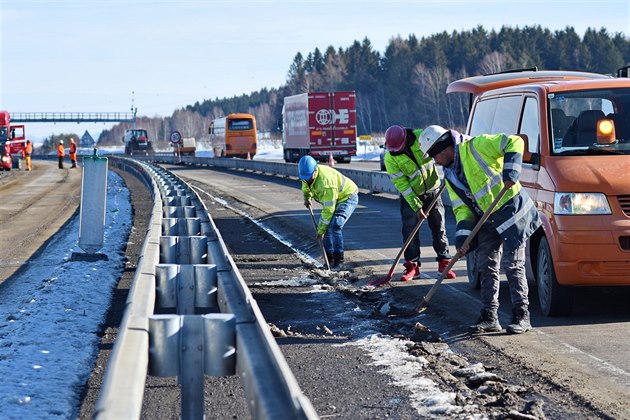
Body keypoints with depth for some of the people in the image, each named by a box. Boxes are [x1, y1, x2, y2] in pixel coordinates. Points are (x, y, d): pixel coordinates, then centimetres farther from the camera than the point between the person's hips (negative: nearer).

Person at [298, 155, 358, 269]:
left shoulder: (325, 183, -39)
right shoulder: (307, 174, -13)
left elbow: (328, 211, -33)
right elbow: (306, 187, 14)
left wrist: (320, 231, -28)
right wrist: (307, 198, -6)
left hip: (348, 198, -9)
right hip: (335, 200, 9)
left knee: (335, 225, -26)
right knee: (327, 227, -1)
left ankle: (338, 259, -16)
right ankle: (329, 259, 11)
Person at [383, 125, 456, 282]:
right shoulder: (390, 158, -20)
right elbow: (401, 184, -18)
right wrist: (416, 206, -20)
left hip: (432, 191, 1)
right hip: (410, 195, -1)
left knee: (439, 228, 4)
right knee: (410, 230, -5)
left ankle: (444, 262, 13)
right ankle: (412, 266, 4)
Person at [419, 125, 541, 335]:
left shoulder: (476, 146, -12)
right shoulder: (451, 176, 12)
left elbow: (514, 143, -15)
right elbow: (462, 208, 9)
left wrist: (510, 172, -25)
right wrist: (462, 237, -5)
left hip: (511, 210, -8)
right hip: (487, 221, 8)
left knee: (513, 265, -6)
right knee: (487, 267, 8)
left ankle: (521, 316, 0)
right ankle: (489, 317, 14)